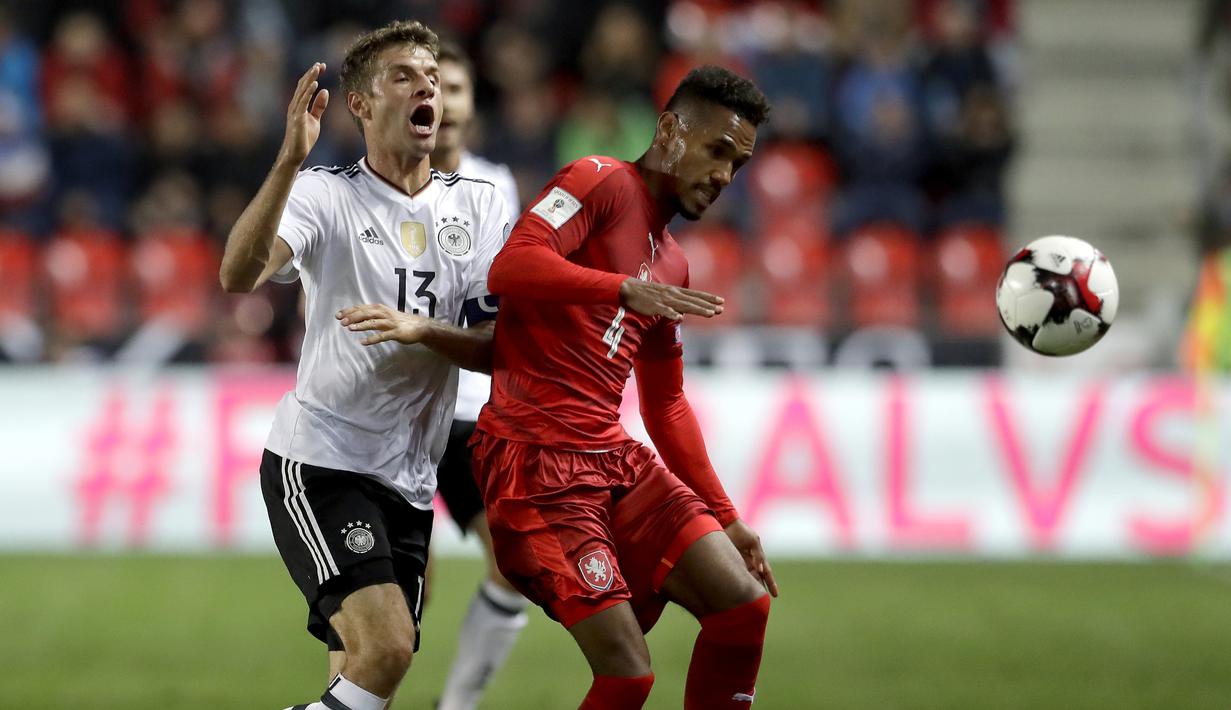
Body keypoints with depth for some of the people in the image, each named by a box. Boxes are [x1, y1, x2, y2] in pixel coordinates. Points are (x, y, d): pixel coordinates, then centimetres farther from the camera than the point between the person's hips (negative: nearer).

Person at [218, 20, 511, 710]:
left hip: (410, 479, 5)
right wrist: (290, 161, -34)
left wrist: (421, 331, -17)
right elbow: (239, 276, -24)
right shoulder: (324, 194, -5)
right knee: (386, 647, -23)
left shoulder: (481, 206, 8)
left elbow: (499, 346, 2)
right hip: (319, 463, -5)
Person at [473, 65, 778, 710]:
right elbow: (509, 268, -20)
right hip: (537, 459, -9)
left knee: (744, 606, -3)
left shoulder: (671, 265, 22)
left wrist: (724, 518, 25)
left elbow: (666, 406, 29)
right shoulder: (600, 183, -3)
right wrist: (627, 289, -31)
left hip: (616, 458, 9)